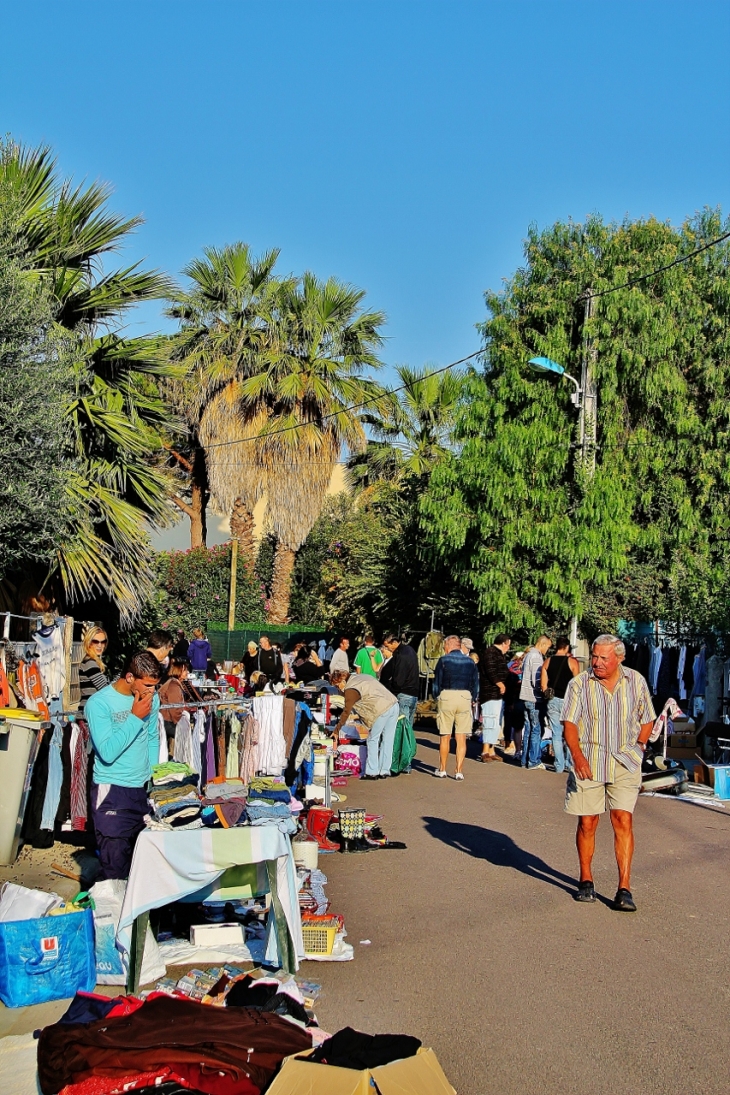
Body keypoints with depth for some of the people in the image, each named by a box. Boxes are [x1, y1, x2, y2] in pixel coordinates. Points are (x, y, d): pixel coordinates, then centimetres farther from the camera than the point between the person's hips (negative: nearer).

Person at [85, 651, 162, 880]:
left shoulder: (151, 699, 4)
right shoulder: (99, 703, -13)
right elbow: (107, 752, -21)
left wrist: (153, 775, 11)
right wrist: (135, 717, -20)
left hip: (143, 790, 5)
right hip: (112, 792, -5)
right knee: (116, 867, -2)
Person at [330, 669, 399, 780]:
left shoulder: (351, 689, -4)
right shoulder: (362, 676, 22)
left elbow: (346, 711, -1)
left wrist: (336, 730, 6)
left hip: (382, 710, -9)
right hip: (394, 705, 9)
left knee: (372, 740, 4)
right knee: (387, 740, 12)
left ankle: (372, 772, 8)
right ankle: (384, 771, 17)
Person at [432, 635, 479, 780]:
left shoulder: (443, 660, -2)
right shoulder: (470, 662, 8)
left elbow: (437, 681, 0)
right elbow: (475, 683, 10)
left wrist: (436, 697, 12)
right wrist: (473, 700, 17)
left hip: (447, 697, -2)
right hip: (465, 698, 2)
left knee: (445, 736, 7)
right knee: (461, 738, 4)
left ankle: (442, 770, 14)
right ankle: (459, 771, 3)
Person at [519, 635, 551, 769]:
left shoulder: (528, 655, 15)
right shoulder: (536, 657, -14)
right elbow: (537, 681, -20)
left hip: (526, 697, 9)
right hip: (535, 699, -9)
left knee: (528, 729, 13)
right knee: (536, 730, -4)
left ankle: (525, 760, 16)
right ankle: (533, 762, -2)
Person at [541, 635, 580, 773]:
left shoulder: (547, 662, 3)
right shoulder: (572, 662, -6)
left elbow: (543, 685, 2)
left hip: (553, 701, 3)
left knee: (556, 734, 6)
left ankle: (559, 765, 6)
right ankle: (570, 763, 7)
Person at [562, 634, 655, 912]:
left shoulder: (636, 682, 4)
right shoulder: (579, 684, -2)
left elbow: (647, 720, 16)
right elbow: (570, 723, -8)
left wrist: (635, 748, 7)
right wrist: (577, 755, -23)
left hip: (625, 764, 0)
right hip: (588, 762, 0)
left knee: (623, 820, -9)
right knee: (587, 822, 4)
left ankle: (624, 889, -7)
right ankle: (586, 881, 21)